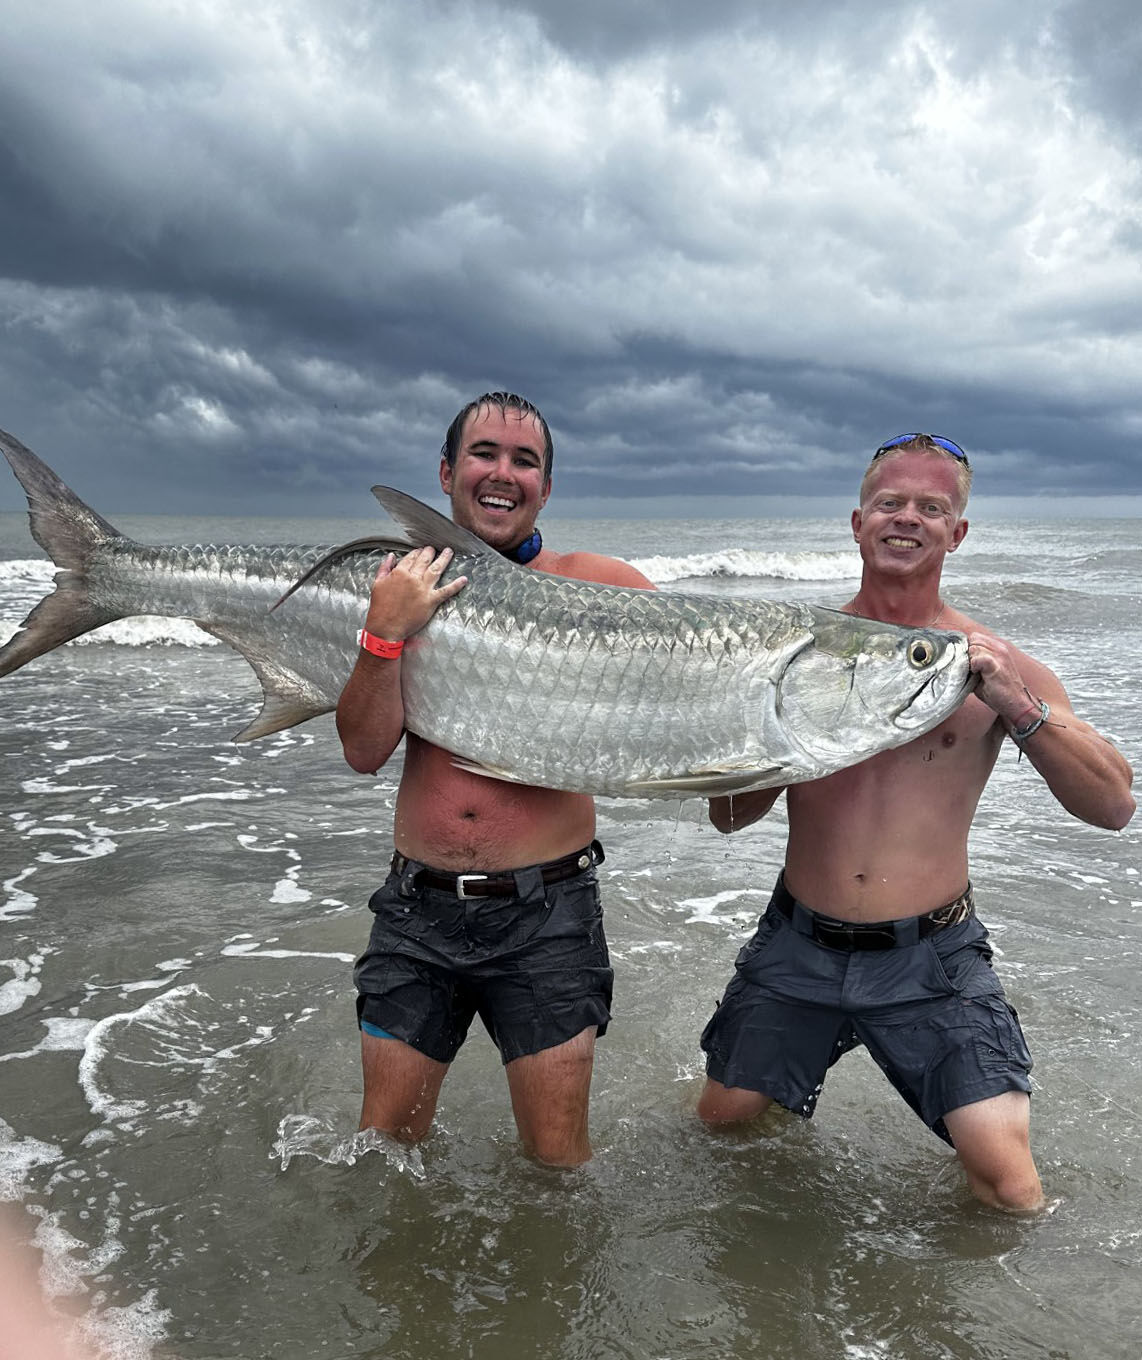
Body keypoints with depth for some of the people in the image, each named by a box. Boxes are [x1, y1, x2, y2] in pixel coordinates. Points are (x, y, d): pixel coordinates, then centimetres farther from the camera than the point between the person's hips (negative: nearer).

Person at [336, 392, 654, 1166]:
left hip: (546, 907, -2)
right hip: (419, 906, 2)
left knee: (557, 1157, 6)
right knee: (386, 1138, 14)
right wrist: (385, 633, -18)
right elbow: (365, 752, -5)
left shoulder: (588, 585, -2)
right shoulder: (404, 587, 3)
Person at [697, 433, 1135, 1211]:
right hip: (799, 949, 2)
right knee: (722, 1120, 13)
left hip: (932, 959, -2)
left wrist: (1017, 708, -23)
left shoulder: (993, 664, -4)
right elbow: (728, 816, 3)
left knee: (1011, 1189, -9)